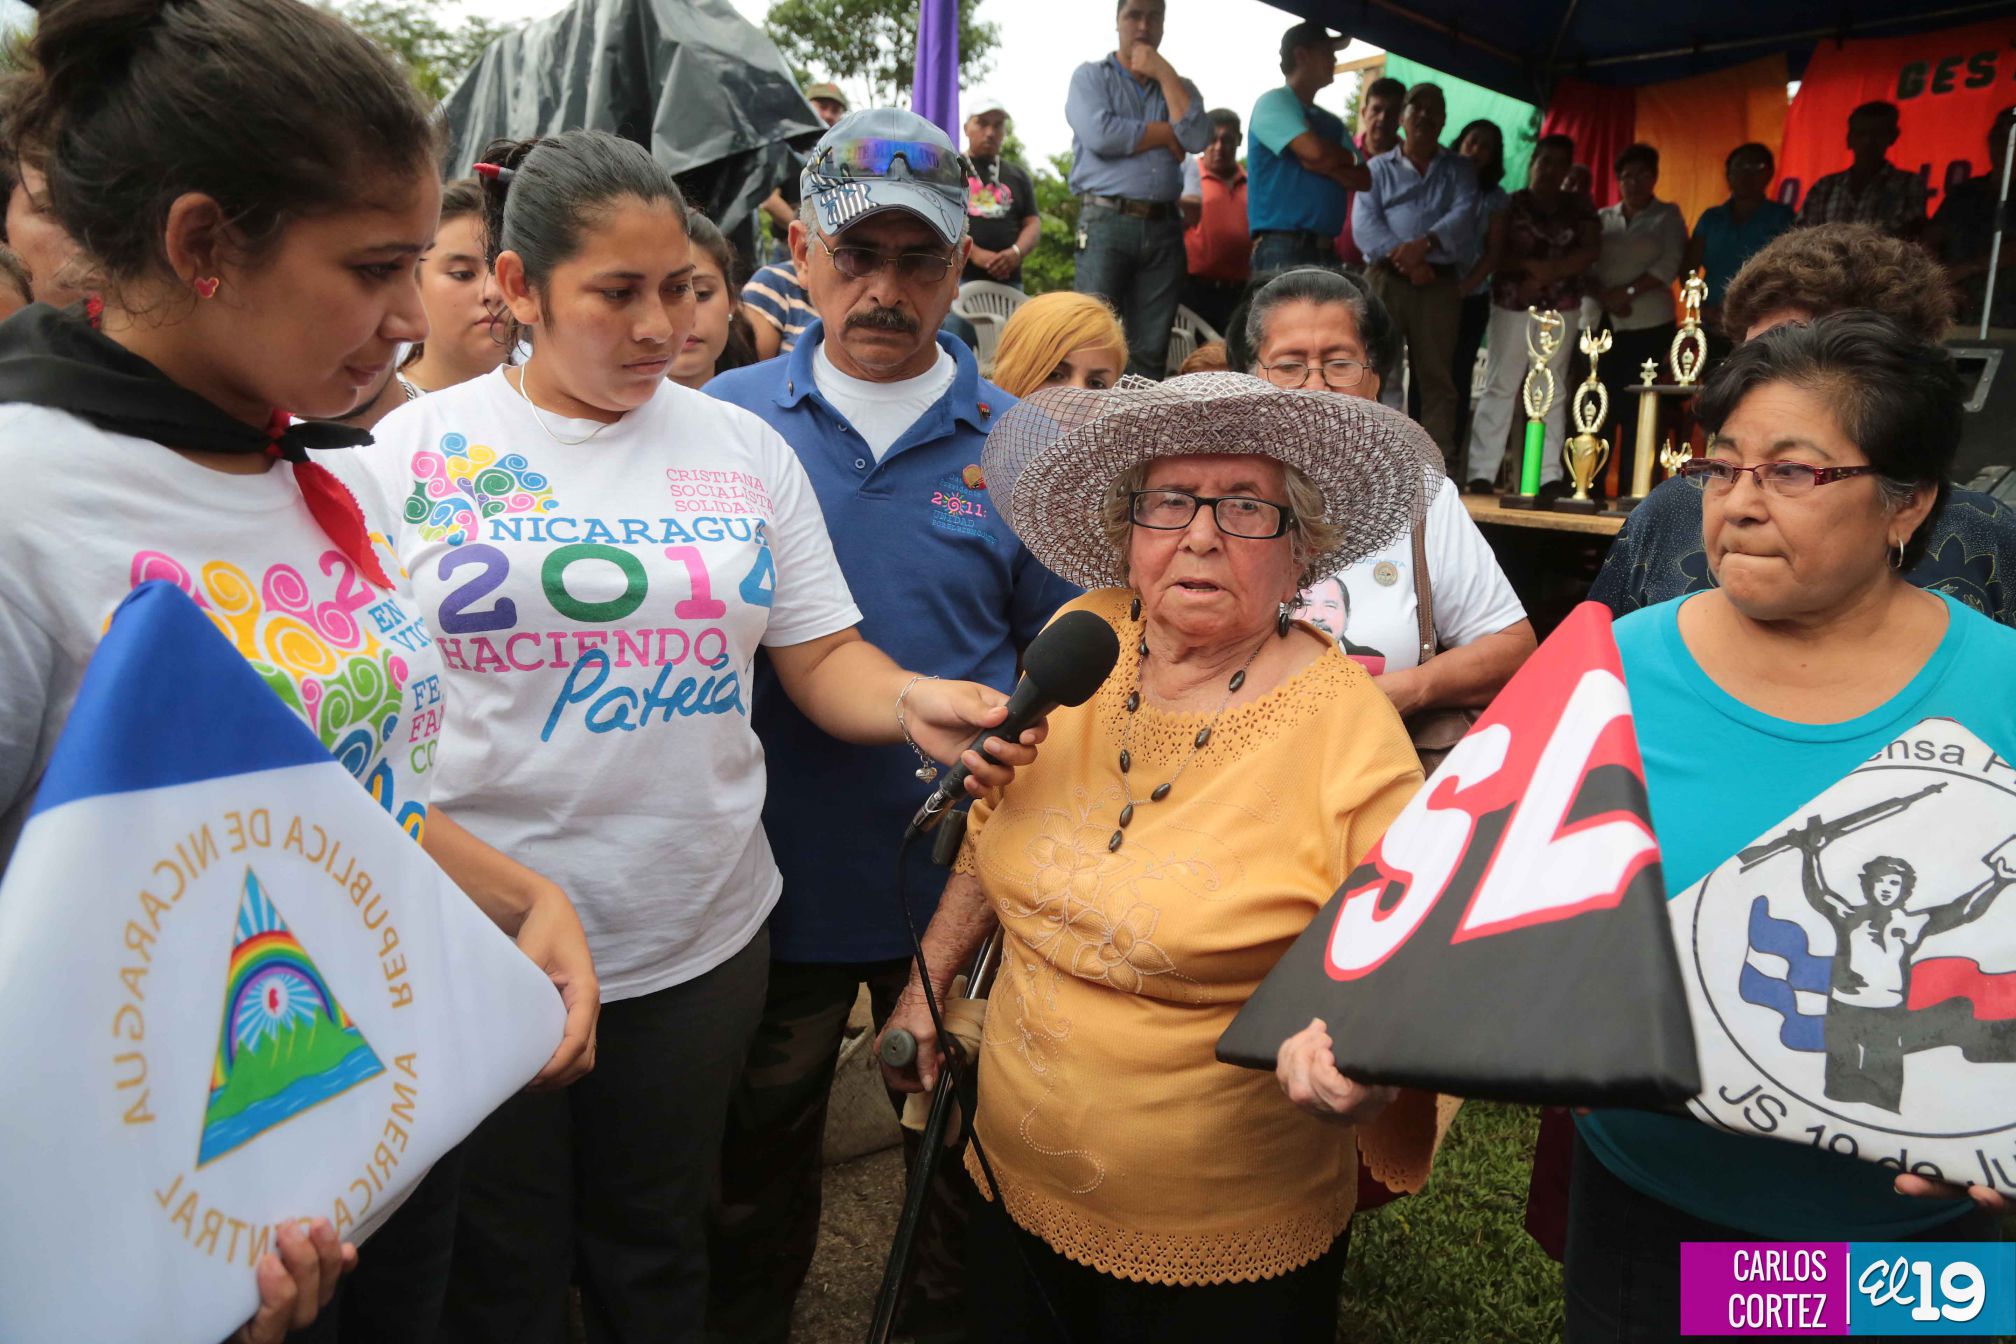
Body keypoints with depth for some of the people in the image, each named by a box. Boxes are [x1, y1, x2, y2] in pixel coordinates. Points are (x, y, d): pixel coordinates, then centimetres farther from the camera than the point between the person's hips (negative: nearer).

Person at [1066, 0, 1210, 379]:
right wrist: (1167, 133, 0)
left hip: (1164, 227, 4)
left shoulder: (1178, 87, 20)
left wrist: (1164, 73, 2)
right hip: (1106, 222, -4)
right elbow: (1100, 135, -10)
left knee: (1150, 350, 1)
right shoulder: (1091, 76, 10)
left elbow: (1197, 138, -1)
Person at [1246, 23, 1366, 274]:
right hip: (1284, 247, -8)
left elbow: (1365, 179, 13)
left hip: (1325, 249, 8)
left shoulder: (1331, 122, 23)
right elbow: (1314, 151, -15)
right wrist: (1348, 158, 7)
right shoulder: (1275, 102, 0)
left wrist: (1325, 164, -6)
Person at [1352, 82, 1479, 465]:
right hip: (1385, 279, -1)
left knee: (1436, 374, 0)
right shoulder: (1378, 168, 13)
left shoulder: (1459, 169, 15)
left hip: (1440, 283, 1)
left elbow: (1463, 215, -3)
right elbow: (1363, 223, -3)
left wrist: (1425, 243, -22)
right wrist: (1402, 257, -18)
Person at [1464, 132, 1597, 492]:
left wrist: (1551, 271, -14)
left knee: (1553, 392, 2)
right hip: (1512, 306, -2)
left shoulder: (1579, 207, 12)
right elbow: (1492, 256, -2)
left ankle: (1548, 476, 3)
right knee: (1500, 387, -6)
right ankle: (1481, 473, -7)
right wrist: (1529, 265, -16)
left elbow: (1589, 252, 0)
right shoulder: (1511, 204, 6)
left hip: (1562, 308, 3)